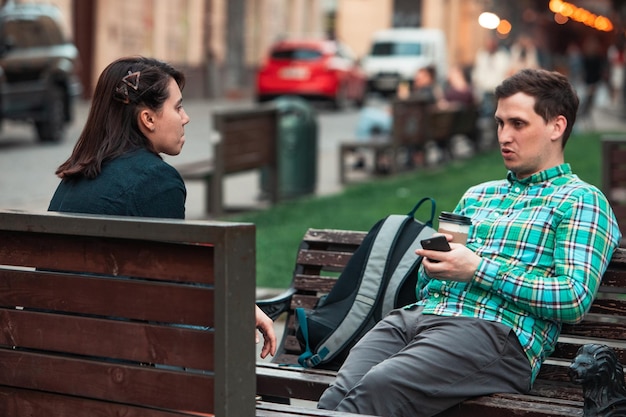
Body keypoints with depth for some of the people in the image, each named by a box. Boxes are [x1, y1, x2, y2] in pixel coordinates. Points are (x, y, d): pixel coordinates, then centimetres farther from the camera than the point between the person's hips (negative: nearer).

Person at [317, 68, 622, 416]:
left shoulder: (581, 201, 8)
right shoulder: (477, 196, 30)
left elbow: (575, 299, -7)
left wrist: (478, 269, -10)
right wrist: (432, 264, 5)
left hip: (496, 331, -6)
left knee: (378, 386, -34)